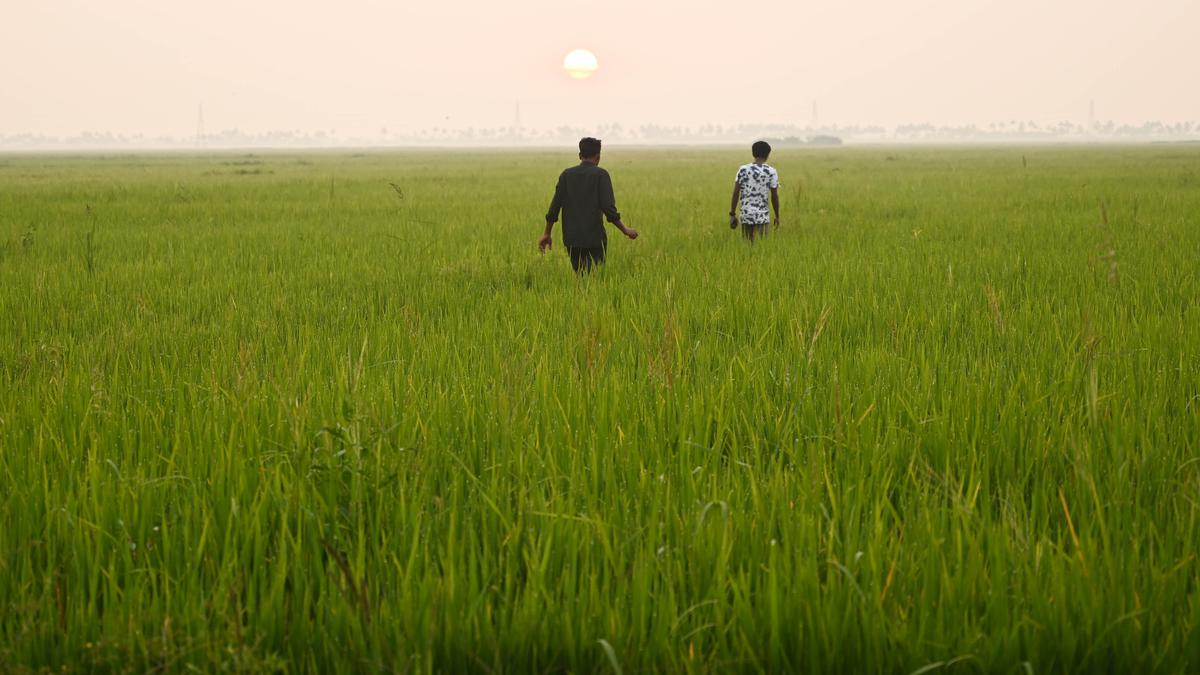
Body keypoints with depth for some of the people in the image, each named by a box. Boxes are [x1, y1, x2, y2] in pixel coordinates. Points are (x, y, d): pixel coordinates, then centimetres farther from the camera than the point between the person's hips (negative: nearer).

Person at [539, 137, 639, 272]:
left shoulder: (566, 175, 6)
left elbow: (554, 207, 4)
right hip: (594, 239, -4)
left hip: (571, 239, 4)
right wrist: (625, 230, -2)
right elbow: (609, 208, -13)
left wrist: (547, 234, 13)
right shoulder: (601, 175, -4)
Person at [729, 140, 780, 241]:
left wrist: (732, 214, 7)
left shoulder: (743, 169, 3)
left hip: (746, 216, 2)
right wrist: (777, 216, 12)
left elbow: (736, 193, 1)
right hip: (762, 217, -2)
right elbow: (774, 196, 0)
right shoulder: (771, 172, -2)